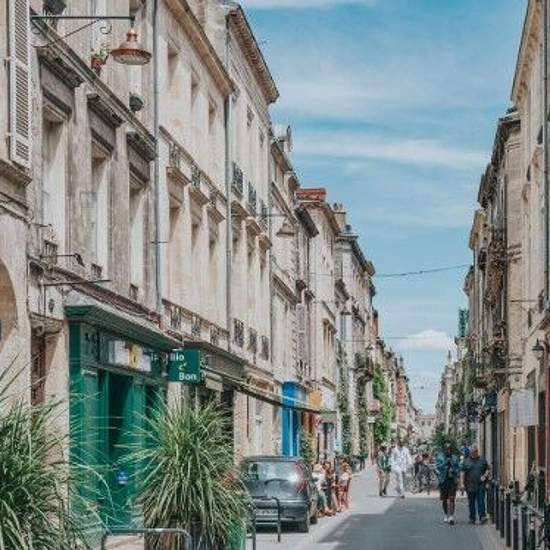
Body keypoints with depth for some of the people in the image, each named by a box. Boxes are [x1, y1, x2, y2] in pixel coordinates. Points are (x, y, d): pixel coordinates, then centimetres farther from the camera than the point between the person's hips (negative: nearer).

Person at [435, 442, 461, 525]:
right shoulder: (439, 457, 5)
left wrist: (454, 471, -12)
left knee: (451, 499, -9)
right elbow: (438, 467, -6)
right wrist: (445, 462, -18)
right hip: (443, 480, 0)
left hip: (452, 480, 0)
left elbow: (458, 468, 9)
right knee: (444, 499, 9)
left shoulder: (455, 458, 11)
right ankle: (446, 515, 25)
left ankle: (451, 517, -14)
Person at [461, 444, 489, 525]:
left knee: (481, 501, -11)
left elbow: (487, 469, 14)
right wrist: (463, 483, -2)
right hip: (470, 485, 0)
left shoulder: (482, 460, 9)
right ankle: (472, 518, 15)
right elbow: (463, 473, 5)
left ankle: (482, 517, -15)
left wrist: (485, 476, -5)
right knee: (471, 502, 7)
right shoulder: (466, 461, 6)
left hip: (480, 485, 0)